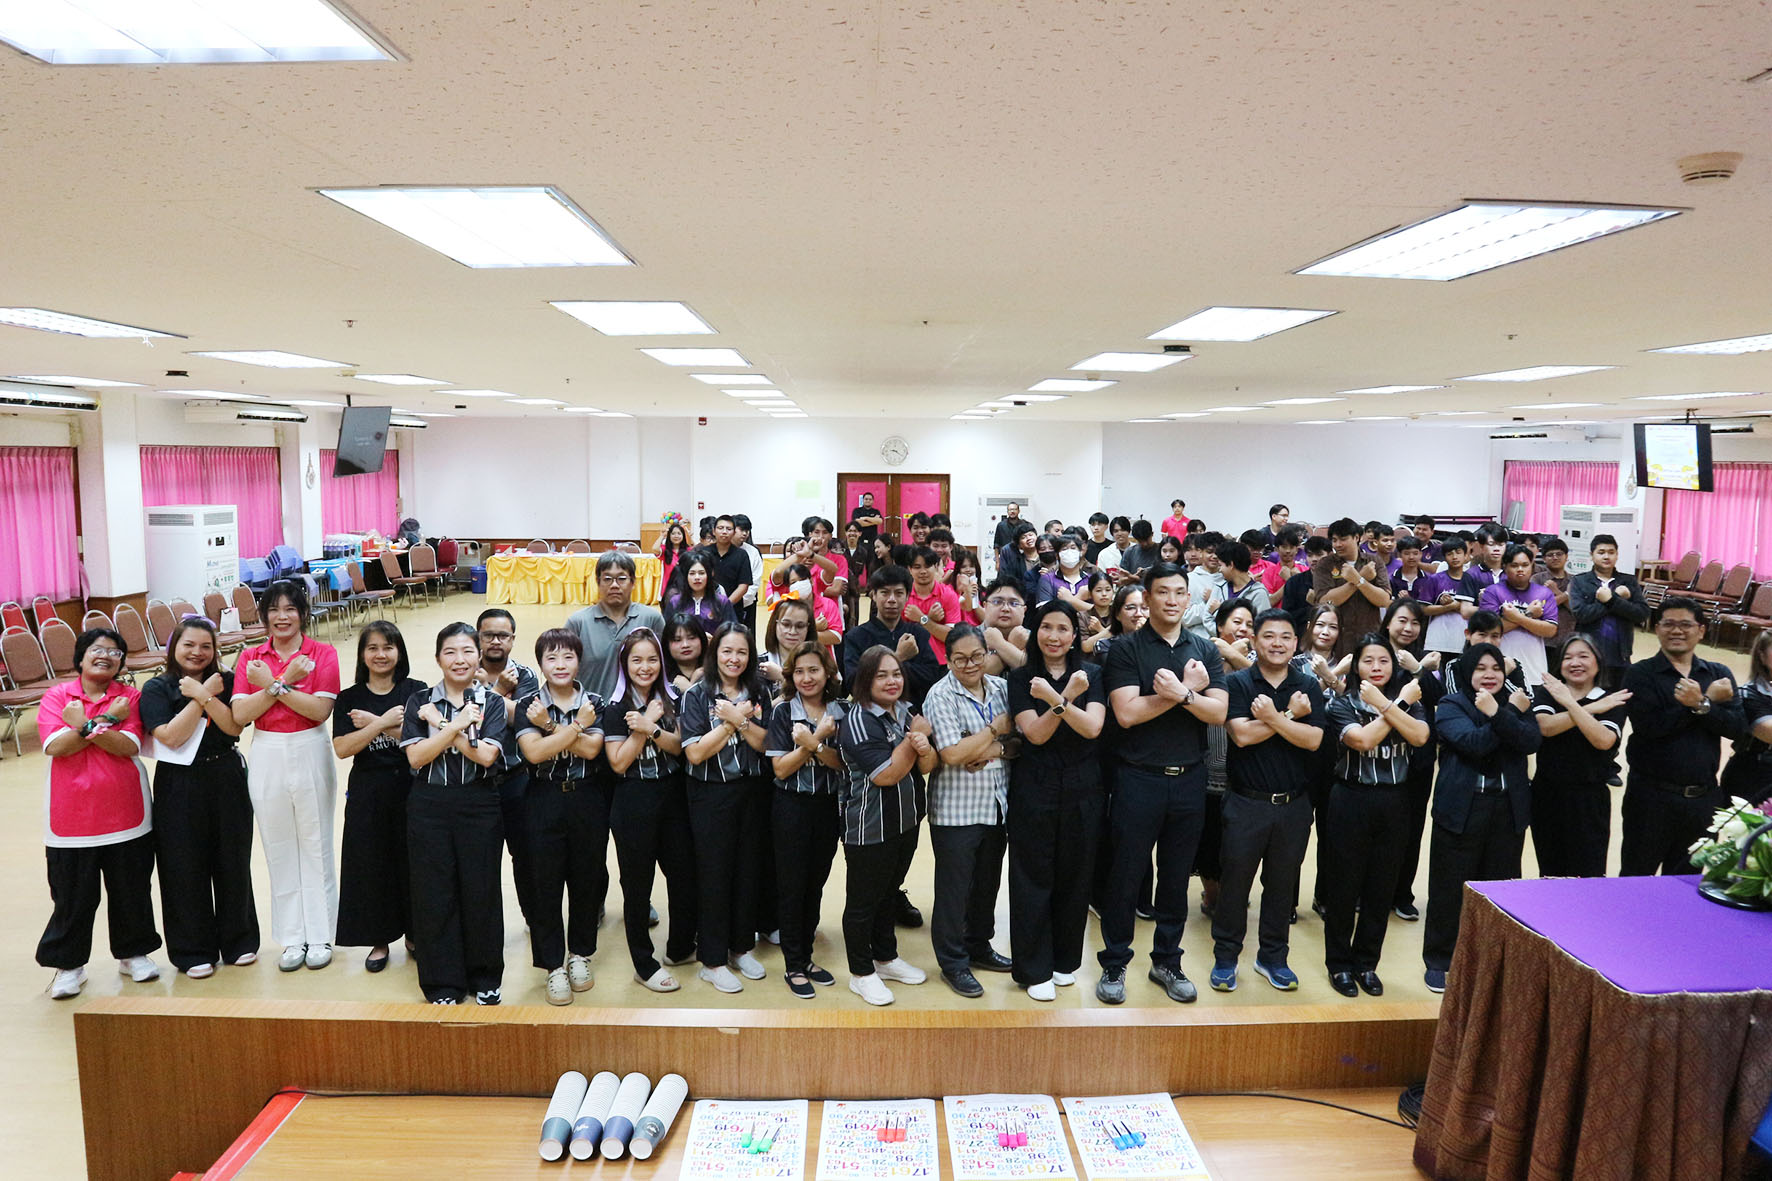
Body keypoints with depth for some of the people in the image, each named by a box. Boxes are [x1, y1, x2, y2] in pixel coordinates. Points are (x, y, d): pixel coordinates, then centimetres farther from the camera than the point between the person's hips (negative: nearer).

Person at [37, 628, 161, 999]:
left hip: (125, 816, 1)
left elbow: (129, 746, -11)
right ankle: (69, 964, 23)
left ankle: (133, 953, 28)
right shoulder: (56, 696, 1)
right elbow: (55, 746, -13)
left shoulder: (130, 696, 2)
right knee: (73, 896, 6)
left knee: (131, 891, 10)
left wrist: (85, 725, -19)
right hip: (72, 818, -1)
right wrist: (107, 721, -16)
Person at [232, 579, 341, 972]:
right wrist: (285, 680, -15)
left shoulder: (323, 654, -3)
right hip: (266, 758, 2)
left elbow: (320, 709, -15)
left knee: (315, 847, 5)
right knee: (279, 849, 8)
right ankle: (293, 939, 20)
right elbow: (240, 715, -8)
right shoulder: (250, 659, 5)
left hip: (310, 755, -2)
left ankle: (320, 937, 17)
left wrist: (273, 685, -16)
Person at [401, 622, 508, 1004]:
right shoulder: (420, 702, 4)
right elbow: (415, 757, -9)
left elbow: (487, 756, -13)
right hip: (429, 807, 1)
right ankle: (443, 984, 19)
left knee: (481, 891, 6)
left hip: (479, 806, 0)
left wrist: (441, 724, -14)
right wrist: (457, 725, -16)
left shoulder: (491, 702, 2)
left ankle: (485, 978, 23)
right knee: (434, 894, 5)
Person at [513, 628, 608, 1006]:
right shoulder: (528, 705, -1)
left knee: (587, 879, 9)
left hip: (588, 801, 1)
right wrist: (576, 725, -16)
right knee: (544, 883, 2)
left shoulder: (594, 704, 2)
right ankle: (554, 966, 15)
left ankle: (580, 954, 28)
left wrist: (550, 725, -16)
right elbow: (533, 752, -17)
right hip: (544, 802, -1)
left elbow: (591, 749, -14)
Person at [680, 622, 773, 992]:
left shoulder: (759, 692, 4)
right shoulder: (697, 694, -7)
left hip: (753, 791, 4)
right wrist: (731, 721, -17)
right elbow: (695, 753, -14)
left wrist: (741, 721, -18)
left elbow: (767, 744, -4)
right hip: (712, 794, -3)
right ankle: (713, 960, 14)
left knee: (749, 870, 11)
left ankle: (742, 947, 27)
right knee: (714, 874, 2)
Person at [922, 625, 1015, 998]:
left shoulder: (1001, 687, 4)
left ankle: (979, 947, 35)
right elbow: (953, 754, -20)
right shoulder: (941, 696, -12)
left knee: (988, 882, 17)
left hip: (996, 806, 6)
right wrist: (996, 729, -12)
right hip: (956, 810, -5)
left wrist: (993, 750, -17)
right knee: (955, 887, 5)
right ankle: (953, 963, 19)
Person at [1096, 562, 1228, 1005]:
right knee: (1126, 874, 4)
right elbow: (1126, 712, -16)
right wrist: (1188, 690, -14)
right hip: (1139, 779, -3)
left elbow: (1218, 712, -4)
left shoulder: (1205, 651, 7)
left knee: (1176, 876, 13)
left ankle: (1167, 961, 28)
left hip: (1189, 778, 4)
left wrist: (1181, 692, -21)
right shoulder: (1126, 649, -4)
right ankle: (1114, 964, 17)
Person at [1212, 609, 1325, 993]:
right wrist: (1291, 715, -14)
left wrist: (1272, 717, -20)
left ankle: (1273, 957, 27)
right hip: (1246, 802, -2)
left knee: (1282, 883, 12)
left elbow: (1313, 740, -9)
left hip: (1294, 803, 3)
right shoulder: (1237, 682, -2)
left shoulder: (1308, 687, 5)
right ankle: (1225, 958, 16)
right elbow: (1242, 734, -16)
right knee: (1234, 880, 3)